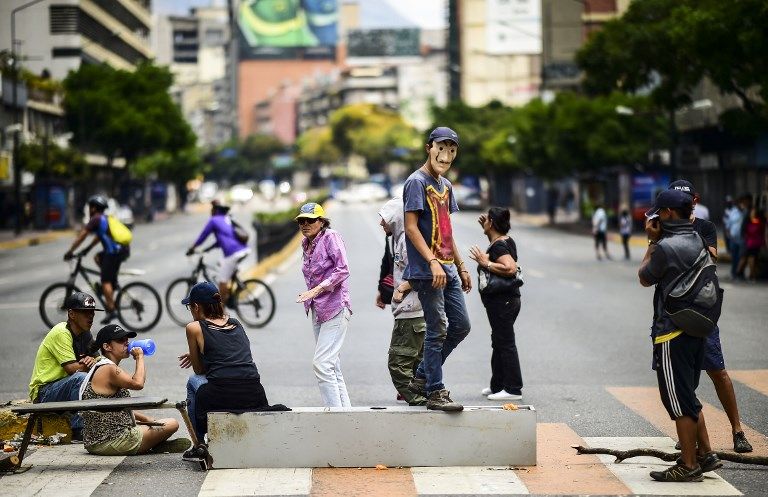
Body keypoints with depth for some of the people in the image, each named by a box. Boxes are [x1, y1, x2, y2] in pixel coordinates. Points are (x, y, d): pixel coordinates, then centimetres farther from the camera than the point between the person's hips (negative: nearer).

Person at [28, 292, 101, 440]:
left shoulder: (85, 335, 9)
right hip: (43, 393, -8)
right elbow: (72, 368, -25)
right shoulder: (61, 333, -17)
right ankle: (78, 432, -30)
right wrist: (88, 363, -9)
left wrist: (92, 360, -18)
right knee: (80, 378, -34)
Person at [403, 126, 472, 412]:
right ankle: (435, 393, 1)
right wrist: (433, 262, -24)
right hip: (426, 271, -9)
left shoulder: (445, 185, 16)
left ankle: (421, 377, 21)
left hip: (447, 270, 9)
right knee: (438, 330, -6)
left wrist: (461, 267, 21)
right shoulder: (417, 182, -10)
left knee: (461, 326, 11)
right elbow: (411, 227, -16)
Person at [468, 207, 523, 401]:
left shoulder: (498, 246, -18)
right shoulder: (506, 240, 12)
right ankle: (498, 385, 26)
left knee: (505, 344, -6)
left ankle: (513, 389, -3)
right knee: (499, 343, 17)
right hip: (507, 300, 10)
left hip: (502, 303, -10)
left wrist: (486, 263, -25)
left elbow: (510, 268, -32)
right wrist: (486, 229, 25)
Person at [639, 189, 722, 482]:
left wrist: (652, 242, 4)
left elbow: (645, 279, -3)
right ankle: (705, 454, 21)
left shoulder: (666, 247, -18)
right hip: (697, 329, 9)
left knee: (679, 401, -1)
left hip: (673, 334, -9)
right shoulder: (696, 240, 8)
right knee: (687, 397, 19)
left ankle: (689, 466, 4)